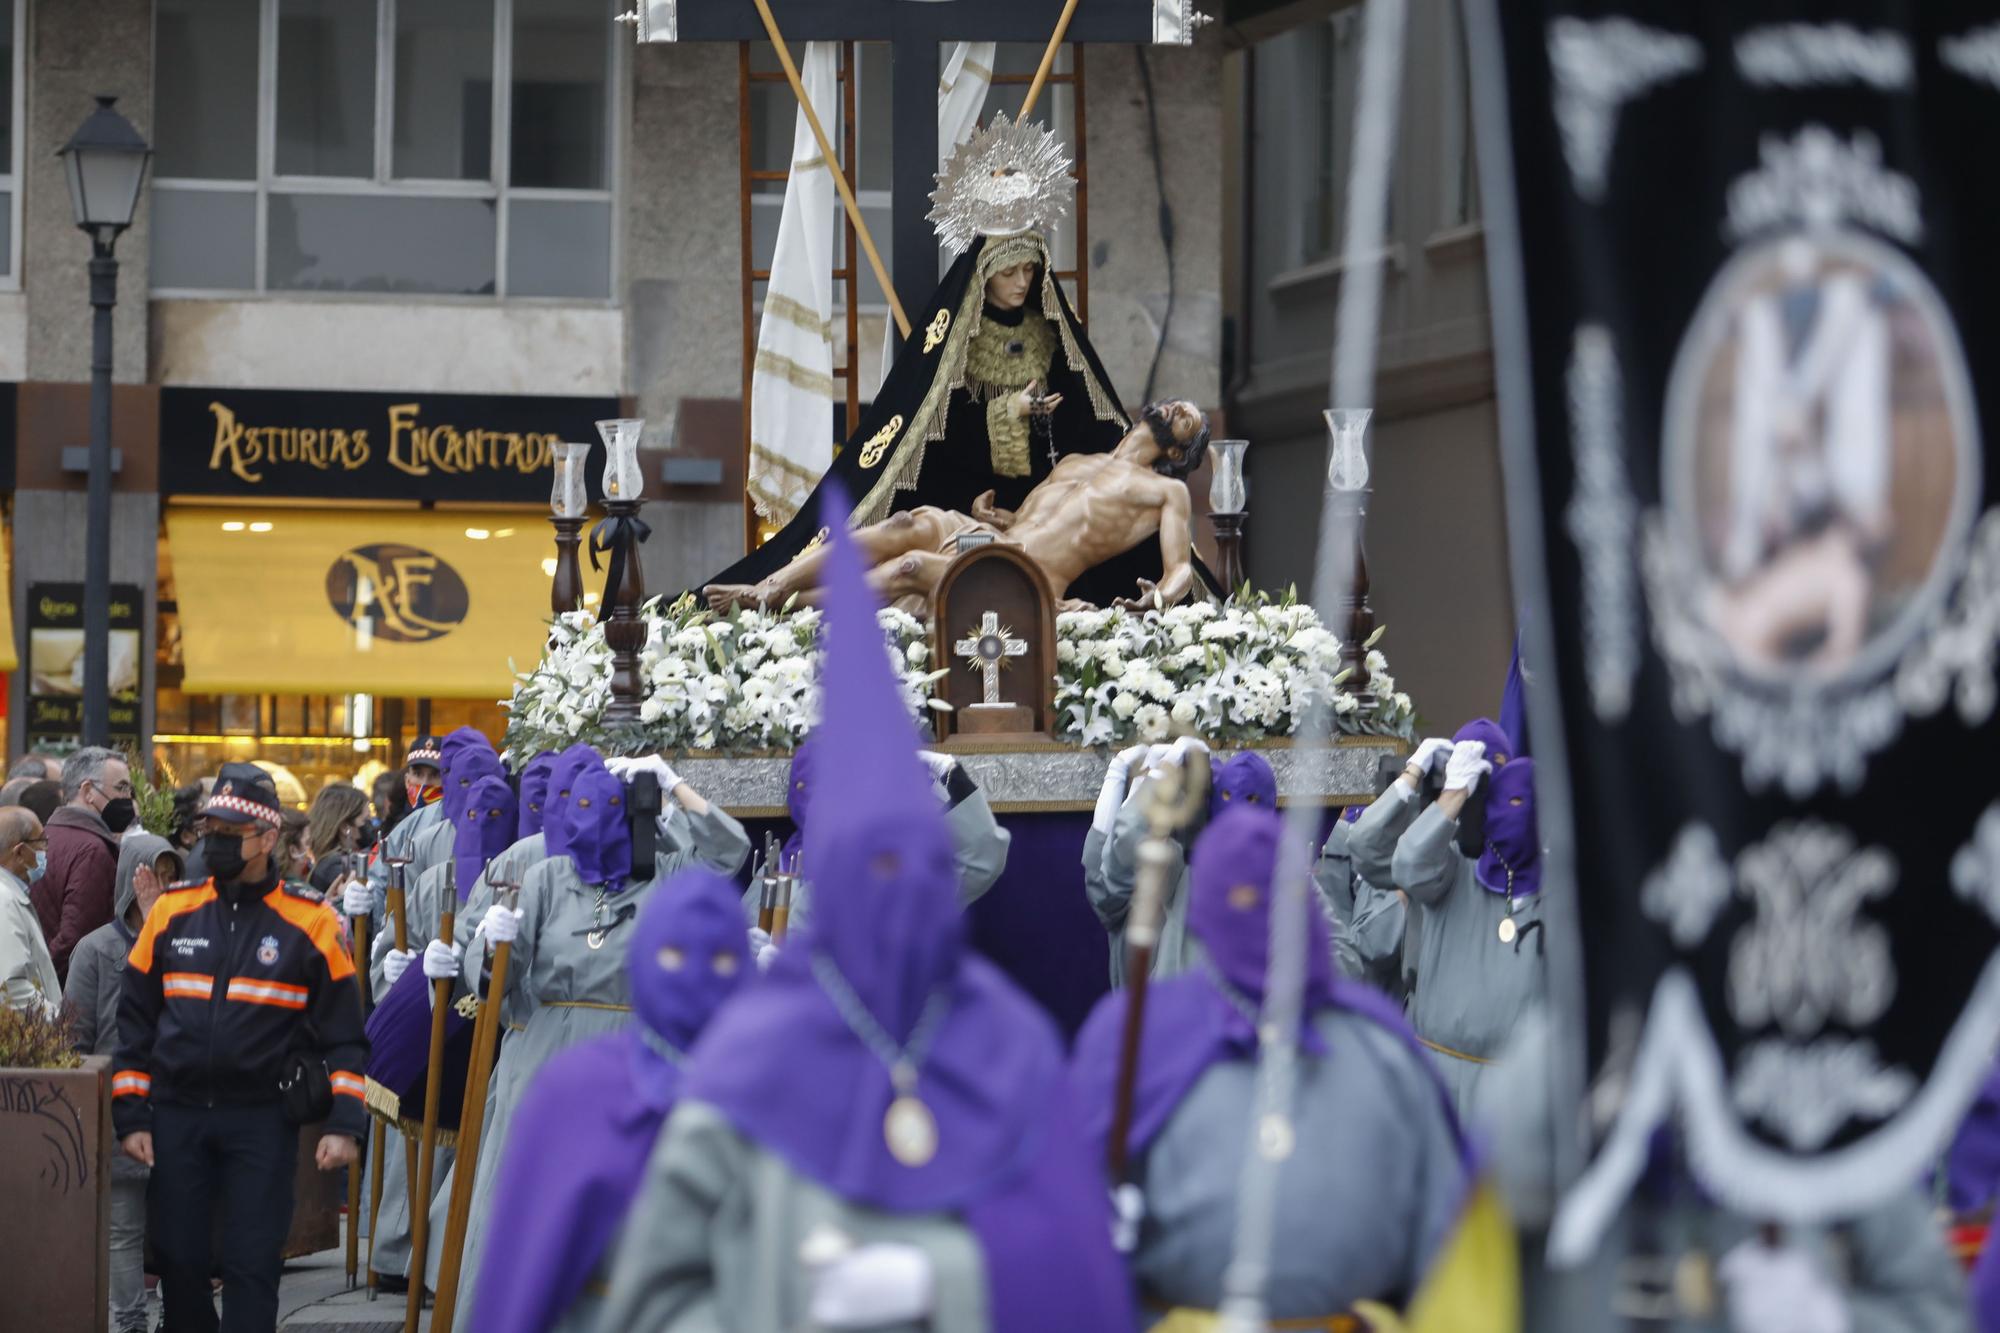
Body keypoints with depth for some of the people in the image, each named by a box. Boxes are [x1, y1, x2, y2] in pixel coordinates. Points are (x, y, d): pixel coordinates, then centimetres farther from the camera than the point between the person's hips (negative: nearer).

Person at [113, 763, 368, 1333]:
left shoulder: (310, 924, -2)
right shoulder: (173, 912, 5)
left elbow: (343, 1034, 0)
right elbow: (135, 1019, 10)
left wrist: (344, 1124, -8)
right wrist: (131, 1115, 4)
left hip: (263, 1120, -3)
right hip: (176, 1116, 3)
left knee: (252, 1265, -3)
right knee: (178, 1260, 7)